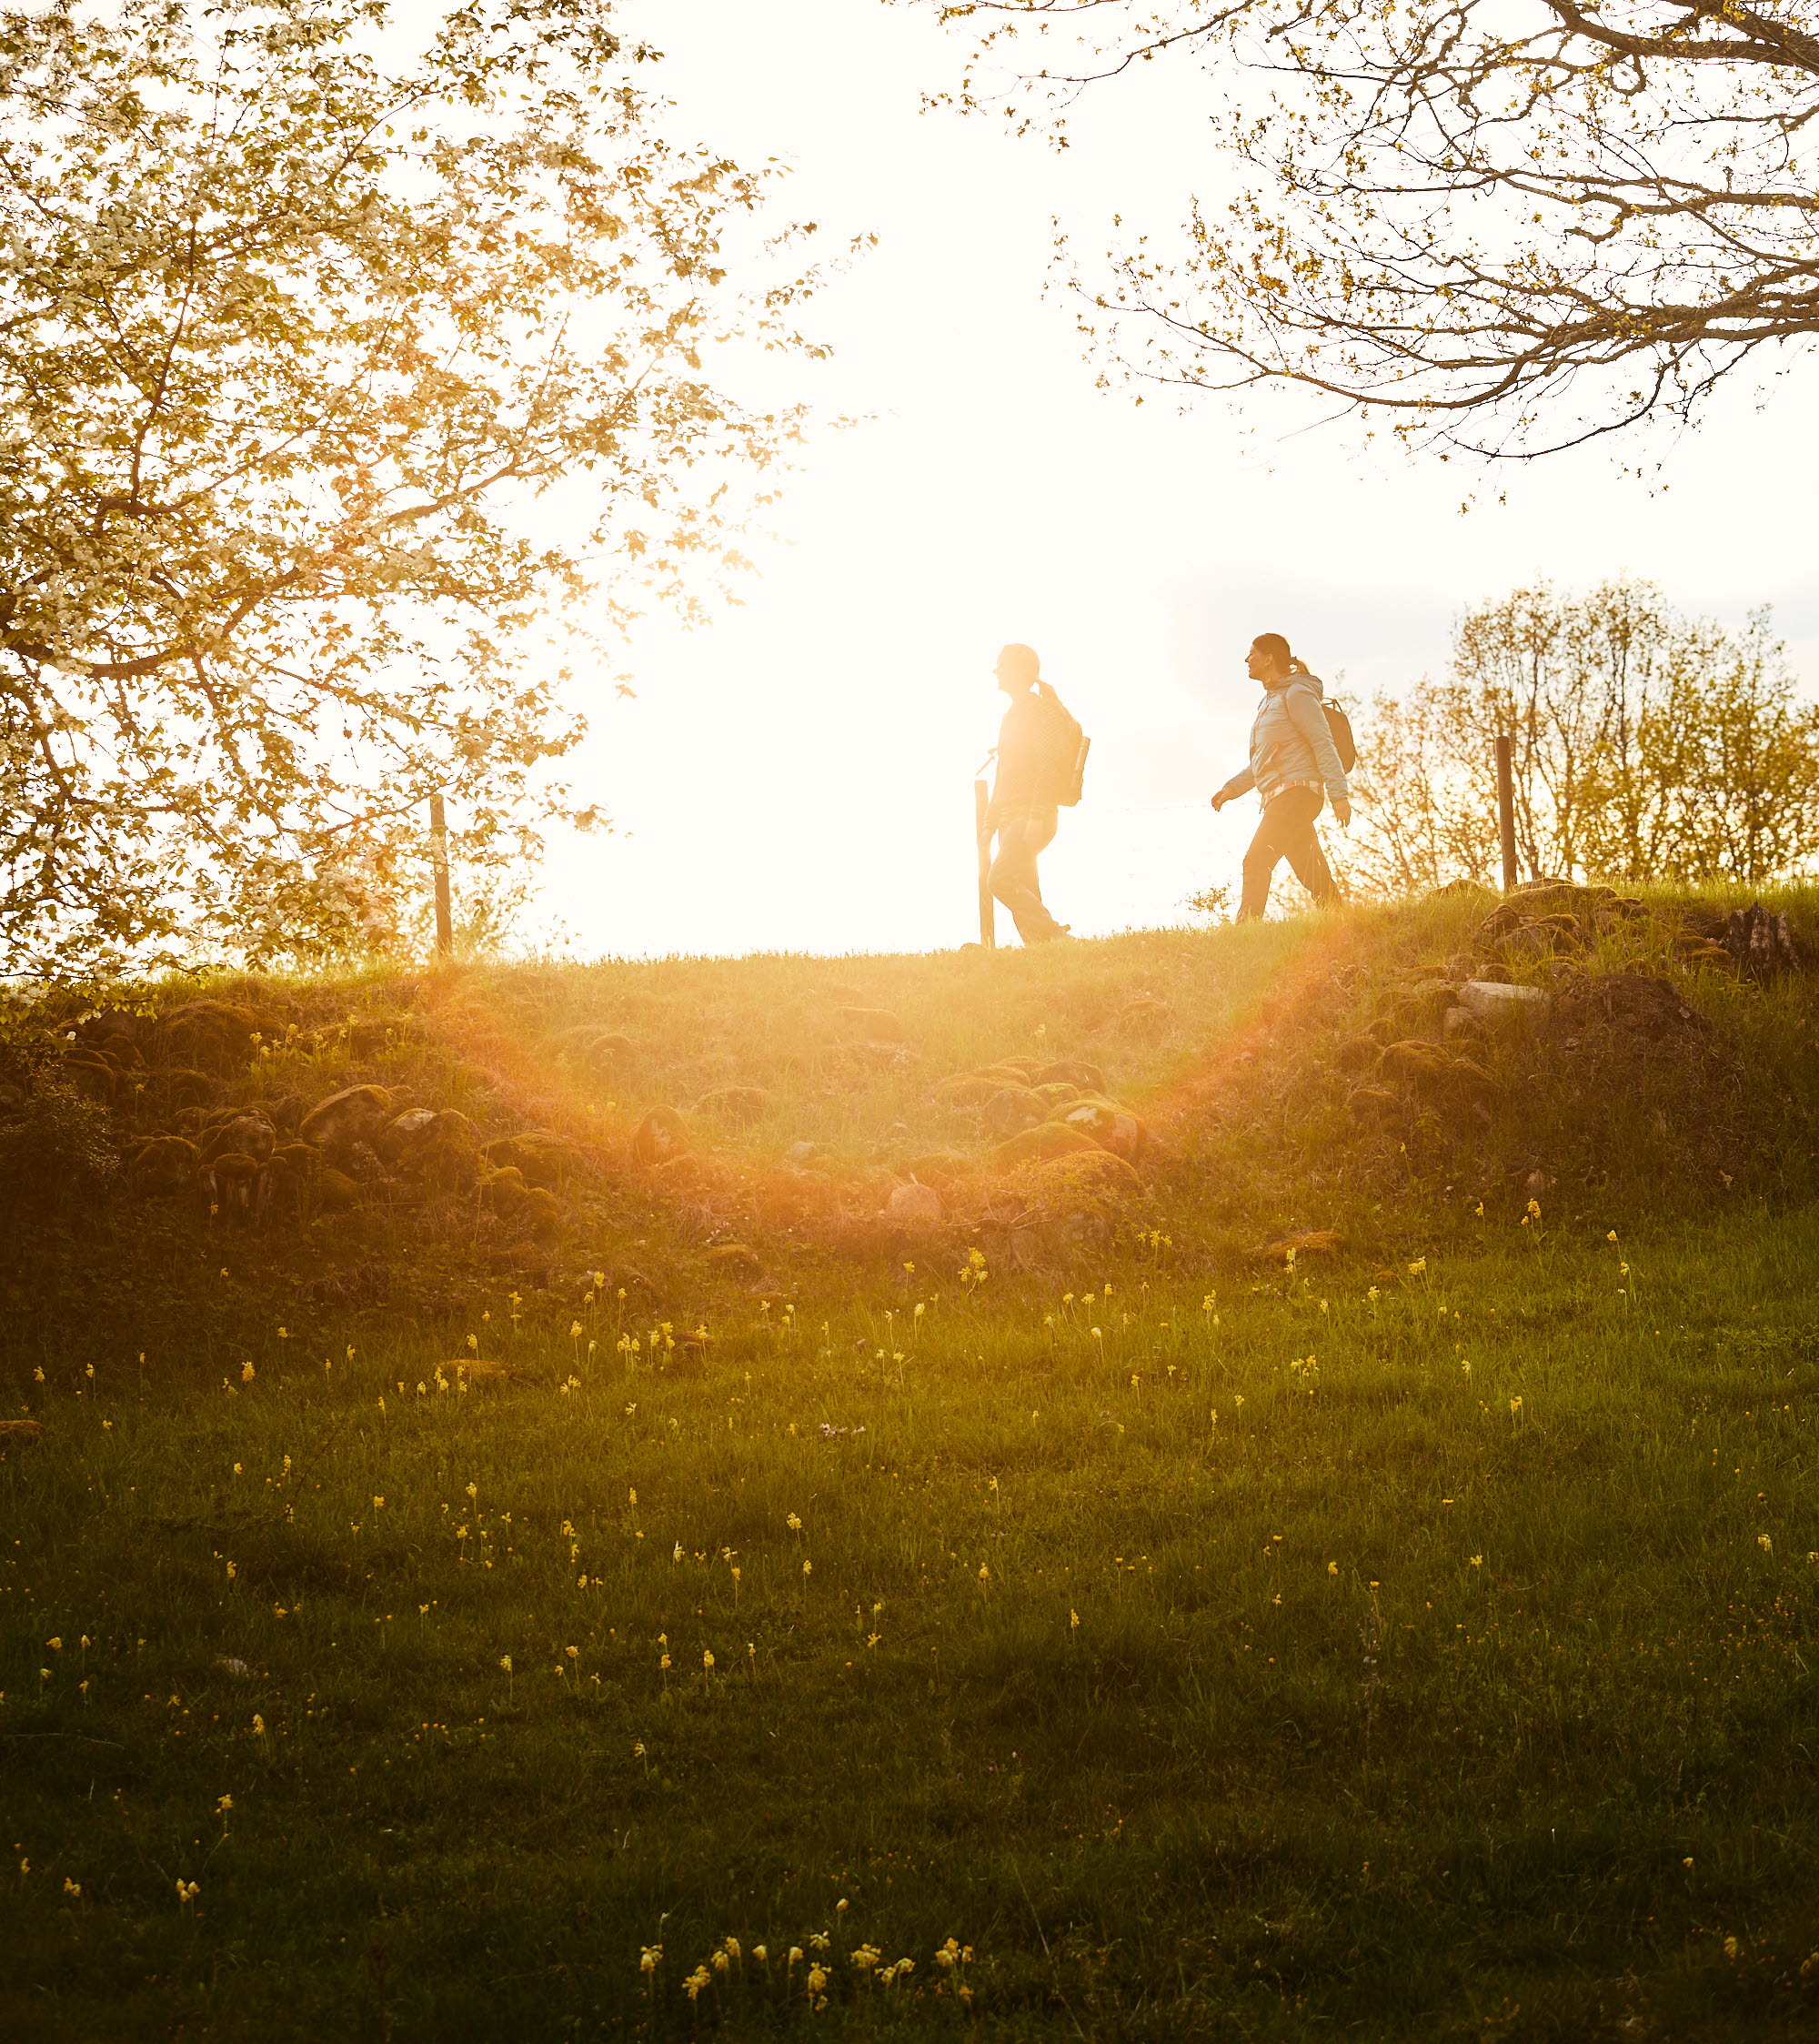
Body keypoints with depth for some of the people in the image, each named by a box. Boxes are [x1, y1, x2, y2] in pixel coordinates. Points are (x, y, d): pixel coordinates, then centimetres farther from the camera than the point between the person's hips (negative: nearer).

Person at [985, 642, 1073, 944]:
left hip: (1034, 815, -9)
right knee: (1024, 894, 4)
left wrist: (1036, 817, -25)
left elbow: (1047, 766, -17)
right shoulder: (1013, 715, 21)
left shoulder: (1043, 711, -7)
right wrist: (991, 822, 22)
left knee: (1001, 878, -20)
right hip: (1010, 817, 9)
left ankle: (1053, 935, -16)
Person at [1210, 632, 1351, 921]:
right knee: (1314, 876, 7)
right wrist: (1231, 788, 16)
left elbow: (1324, 745, -12)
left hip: (1296, 791, -9)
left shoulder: (1296, 694, -4)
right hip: (1277, 797, 9)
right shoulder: (1269, 701, 24)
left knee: (1256, 862, -19)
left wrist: (1339, 794, -21)